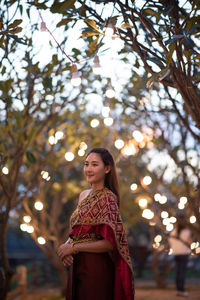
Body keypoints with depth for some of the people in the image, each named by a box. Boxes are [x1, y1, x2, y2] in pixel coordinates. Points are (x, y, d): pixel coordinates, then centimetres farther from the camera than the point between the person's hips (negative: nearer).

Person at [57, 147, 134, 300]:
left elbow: (110, 243, -19)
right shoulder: (83, 195, 11)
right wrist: (66, 245, -2)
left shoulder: (107, 198, -12)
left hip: (96, 269, -7)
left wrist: (73, 247, -14)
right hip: (77, 267, 7)